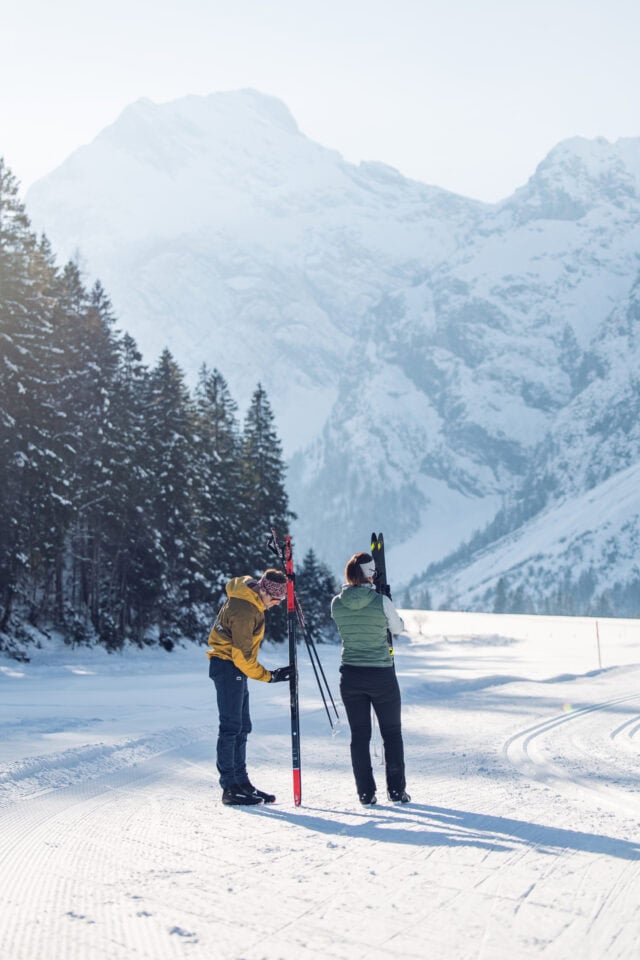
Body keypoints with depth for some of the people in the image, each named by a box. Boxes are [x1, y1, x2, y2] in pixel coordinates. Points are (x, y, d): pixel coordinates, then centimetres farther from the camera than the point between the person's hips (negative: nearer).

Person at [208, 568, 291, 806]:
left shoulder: (250, 596, 4)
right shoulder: (244, 610, -24)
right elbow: (242, 655, -22)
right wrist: (269, 676, -16)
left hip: (235, 666, 10)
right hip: (228, 666, -10)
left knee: (242, 727, 13)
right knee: (231, 727, -8)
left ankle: (241, 782, 20)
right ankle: (230, 788, -4)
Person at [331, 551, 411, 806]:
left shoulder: (337, 603, -6)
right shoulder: (381, 601, -14)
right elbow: (398, 627, 3)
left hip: (351, 676, 2)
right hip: (381, 675, -2)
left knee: (359, 735, 11)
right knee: (392, 733, 14)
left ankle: (366, 793, 12)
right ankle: (396, 790, 17)